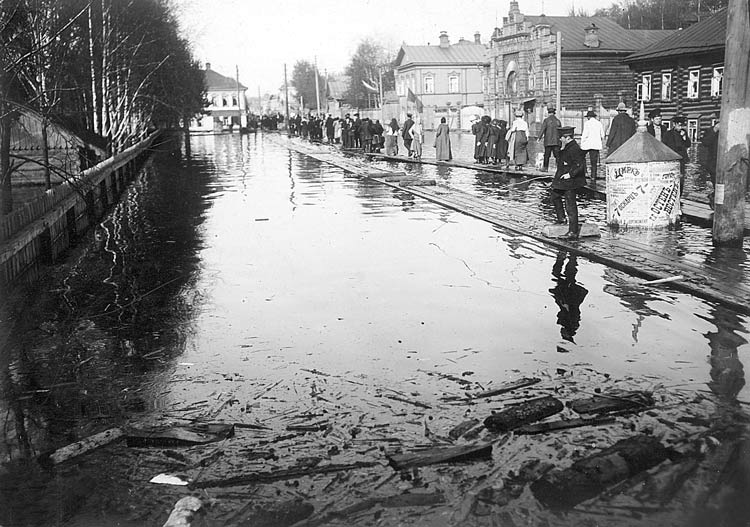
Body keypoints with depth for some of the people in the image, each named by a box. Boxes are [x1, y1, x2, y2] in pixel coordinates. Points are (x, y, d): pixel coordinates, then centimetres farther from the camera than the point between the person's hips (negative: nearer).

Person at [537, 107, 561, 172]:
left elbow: (542, 129, -8)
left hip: (548, 141, -2)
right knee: (557, 155, 2)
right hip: (557, 141, 3)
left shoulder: (546, 120, -5)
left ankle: (545, 168, 10)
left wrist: (539, 138, 1)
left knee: (547, 155, 5)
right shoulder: (558, 121, 7)